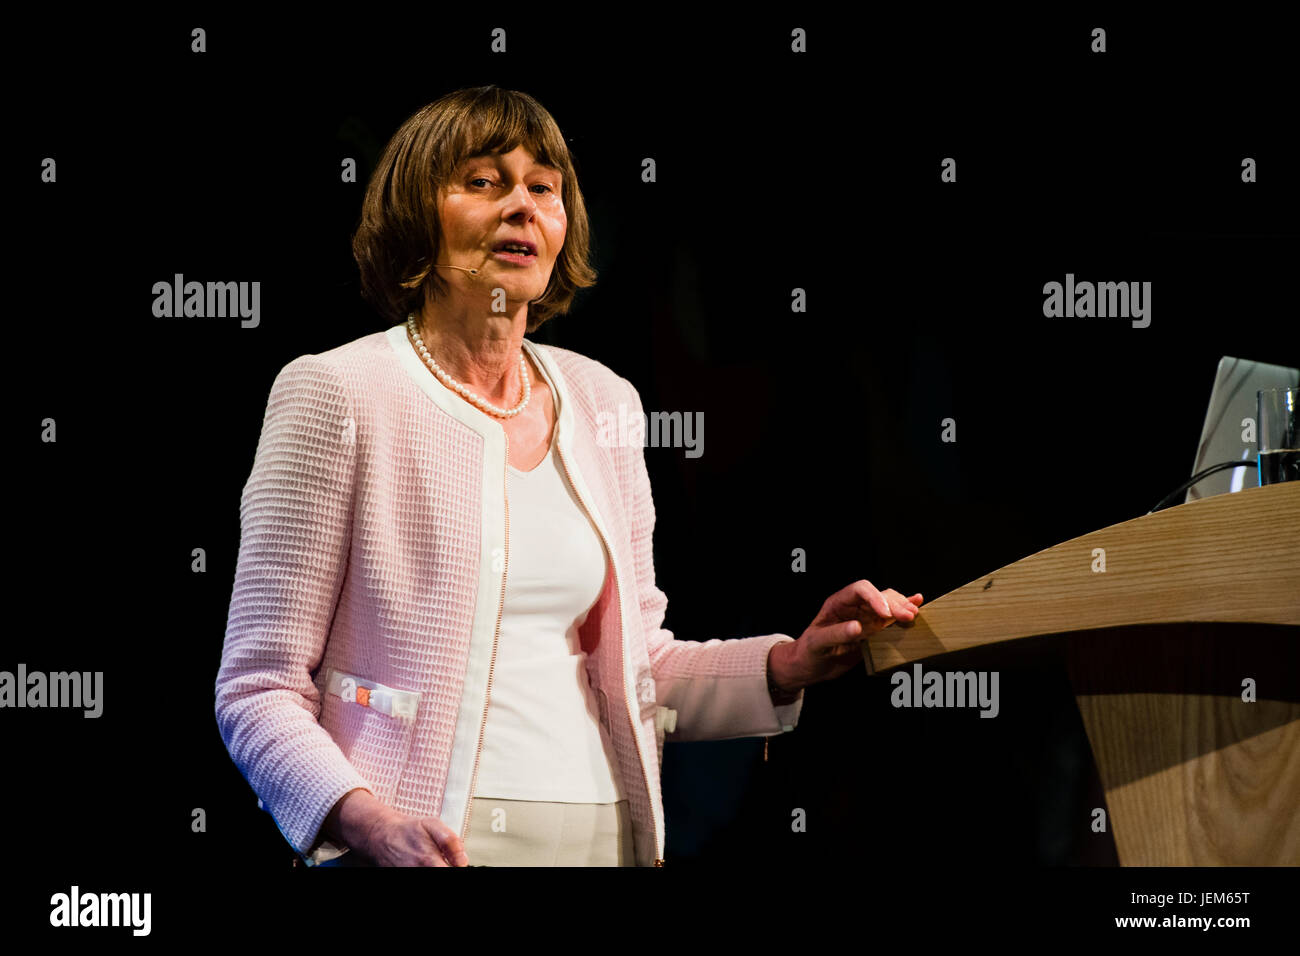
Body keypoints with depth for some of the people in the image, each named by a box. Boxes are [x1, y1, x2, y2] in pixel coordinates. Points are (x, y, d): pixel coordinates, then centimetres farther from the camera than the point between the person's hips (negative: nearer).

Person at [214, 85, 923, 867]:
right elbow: (259, 692, -7)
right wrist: (367, 819, -23)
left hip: (603, 830, 5)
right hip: (428, 846, -5)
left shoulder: (601, 401, 11)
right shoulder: (334, 393, -5)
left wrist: (797, 662, 1)